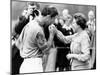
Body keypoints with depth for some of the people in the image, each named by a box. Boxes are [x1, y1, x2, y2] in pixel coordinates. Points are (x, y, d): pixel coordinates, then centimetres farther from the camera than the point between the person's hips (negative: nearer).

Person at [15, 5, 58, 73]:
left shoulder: (30, 24, 8)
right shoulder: (38, 30, -19)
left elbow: (18, 43, 14)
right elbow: (46, 50, -11)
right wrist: (52, 34, -5)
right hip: (34, 65, -9)